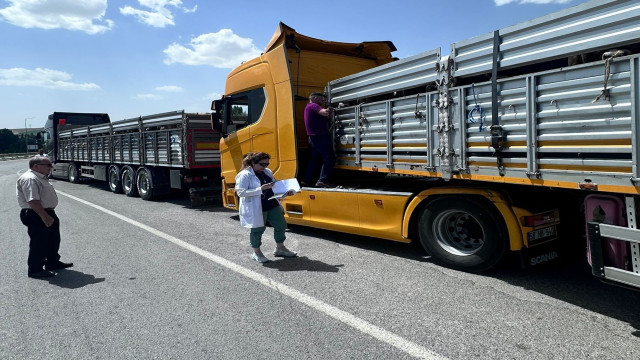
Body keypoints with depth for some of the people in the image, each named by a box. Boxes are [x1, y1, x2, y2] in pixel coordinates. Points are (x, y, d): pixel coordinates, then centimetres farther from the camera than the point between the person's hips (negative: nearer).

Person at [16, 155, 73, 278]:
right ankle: (35, 270, 11)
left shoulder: (40, 177, 14)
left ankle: (53, 262, 36)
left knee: (53, 240, 21)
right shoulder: (30, 179, -21)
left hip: (47, 213, 11)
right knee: (39, 243, -1)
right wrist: (44, 216, -30)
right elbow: (33, 201, -29)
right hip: (36, 216, -11)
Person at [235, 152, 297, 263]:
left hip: (272, 205, 7)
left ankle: (280, 248, 32)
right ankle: (256, 252, 28)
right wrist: (261, 189, -27)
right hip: (256, 208, -7)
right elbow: (240, 192, -21)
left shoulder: (267, 172, 9)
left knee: (281, 225, 12)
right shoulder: (244, 175, -13)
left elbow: (274, 186, 20)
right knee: (258, 229, 6)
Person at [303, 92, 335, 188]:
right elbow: (324, 112, -27)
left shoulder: (308, 107, 22)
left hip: (313, 137, 10)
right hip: (320, 136, -10)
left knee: (314, 159, 19)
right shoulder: (313, 106, -10)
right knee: (329, 159, -9)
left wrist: (328, 112, 1)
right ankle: (322, 180, -15)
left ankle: (307, 180, 21)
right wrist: (330, 111, -6)